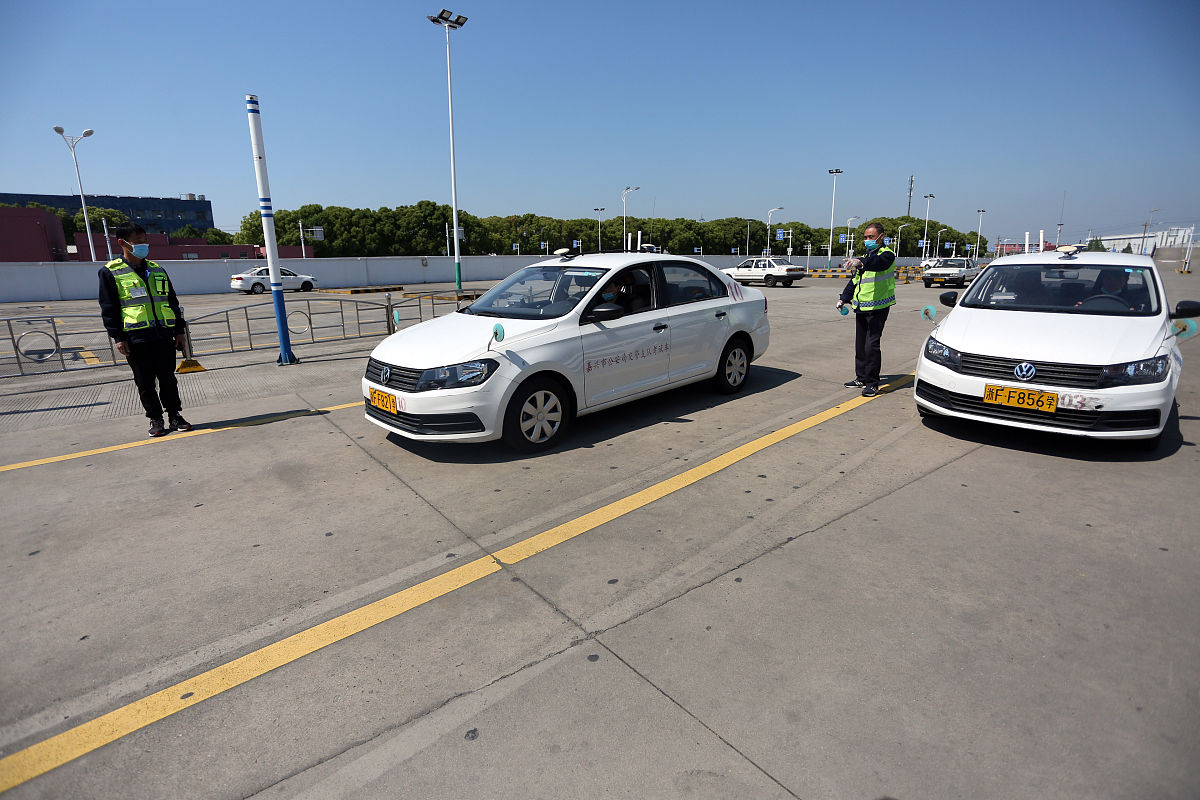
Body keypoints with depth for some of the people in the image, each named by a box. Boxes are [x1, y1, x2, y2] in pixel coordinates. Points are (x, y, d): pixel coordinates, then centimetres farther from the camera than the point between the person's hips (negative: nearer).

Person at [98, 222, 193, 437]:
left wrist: (179, 330, 12)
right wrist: (118, 337, -6)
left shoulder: (157, 270, 14)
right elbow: (108, 309, 0)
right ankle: (155, 419, 15)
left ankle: (174, 415, 18)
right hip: (135, 338, -3)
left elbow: (172, 301, 17)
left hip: (164, 336, 3)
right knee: (145, 383, 5)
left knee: (168, 379, 8)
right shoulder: (110, 272, 1)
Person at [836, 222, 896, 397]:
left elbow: (878, 263, -31)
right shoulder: (866, 256, 20)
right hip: (861, 307, 8)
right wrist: (844, 298, 19)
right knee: (860, 345, 11)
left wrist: (860, 263, -49)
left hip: (878, 308, -8)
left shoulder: (887, 254, -6)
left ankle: (872, 383, -5)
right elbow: (855, 280, 27)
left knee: (872, 345, -11)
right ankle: (861, 378, 22)